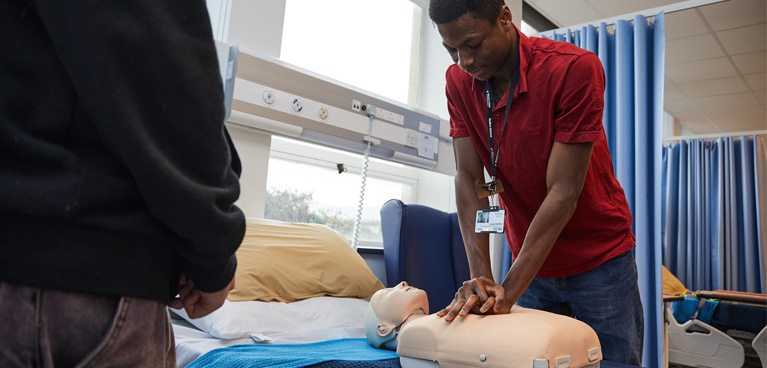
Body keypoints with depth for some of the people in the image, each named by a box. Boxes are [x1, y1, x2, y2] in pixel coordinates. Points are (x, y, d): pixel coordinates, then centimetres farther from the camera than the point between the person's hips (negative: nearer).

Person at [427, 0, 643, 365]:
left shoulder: (574, 68, -22)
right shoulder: (458, 82, -6)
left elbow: (562, 191, -24)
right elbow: (468, 179, -10)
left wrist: (508, 290, -27)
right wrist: (480, 277, -21)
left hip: (599, 258, -3)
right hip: (528, 260, 4)